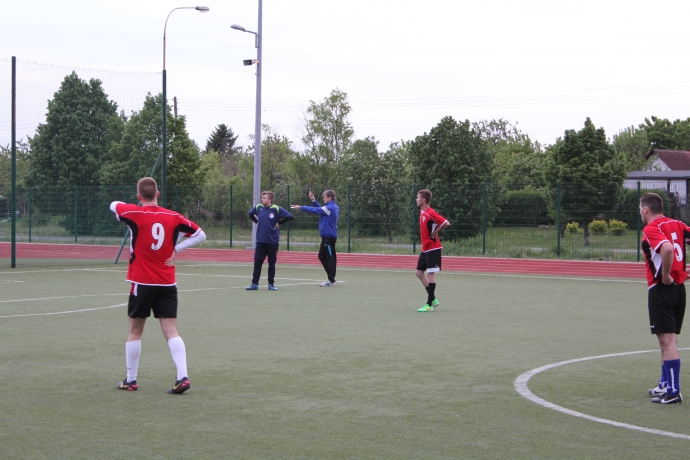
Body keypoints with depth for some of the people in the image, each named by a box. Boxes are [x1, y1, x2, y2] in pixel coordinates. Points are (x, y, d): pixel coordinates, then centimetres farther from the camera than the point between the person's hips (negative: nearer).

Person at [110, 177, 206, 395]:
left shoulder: (134, 214, -8)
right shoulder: (173, 217, 0)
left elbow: (113, 204, 11)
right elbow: (200, 234, 6)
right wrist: (175, 249, 3)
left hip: (142, 283, -2)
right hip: (168, 284, 2)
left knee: (135, 331, 11)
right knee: (171, 331, 1)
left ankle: (130, 380, 18)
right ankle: (182, 377, -12)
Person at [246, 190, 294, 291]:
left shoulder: (277, 209, -8)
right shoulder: (258, 208, 3)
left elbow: (290, 217, -9)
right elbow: (250, 214, 24)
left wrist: (279, 223, -5)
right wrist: (257, 222, 12)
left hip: (273, 242, -3)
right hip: (260, 241, 3)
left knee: (272, 264, 6)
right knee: (257, 263, 1)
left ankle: (271, 284, 15)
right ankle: (254, 284, 6)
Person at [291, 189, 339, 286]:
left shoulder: (330, 207, -17)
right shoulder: (332, 207, 12)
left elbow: (315, 210, -15)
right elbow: (320, 209, 18)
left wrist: (300, 207, -8)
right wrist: (313, 200, 12)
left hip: (329, 236, -10)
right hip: (327, 236, 10)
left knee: (330, 257, -4)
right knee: (322, 256, 15)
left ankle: (331, 279, 0)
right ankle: (331, 276, 19)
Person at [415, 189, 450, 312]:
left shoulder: (430, 213, -18)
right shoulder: (422, 212, 10)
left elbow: (446, 223, -23)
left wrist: (435, 232, -15)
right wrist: (426, 235, 10)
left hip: (433, 248, -10)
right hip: (425, 249, 10)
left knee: (430, 274, -7)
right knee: (419, 272, 12)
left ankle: (429, 304, -3)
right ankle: (433, 299, 20)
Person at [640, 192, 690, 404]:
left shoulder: (651, 229, -13)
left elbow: (667, 248, -32)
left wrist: (665, 275, -19)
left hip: (662, 289, -8)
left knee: (667, 340, -5)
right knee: (667, 339, 19)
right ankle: (666, 383, 29)